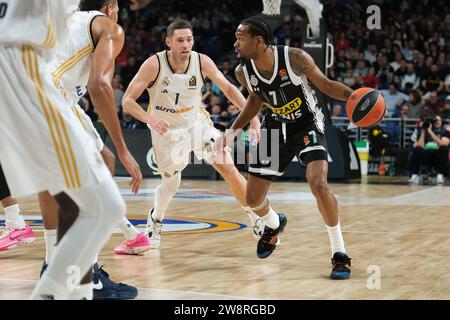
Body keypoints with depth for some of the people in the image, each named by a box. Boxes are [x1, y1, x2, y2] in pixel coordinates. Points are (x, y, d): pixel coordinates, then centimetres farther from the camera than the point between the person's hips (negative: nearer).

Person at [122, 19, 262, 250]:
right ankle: (155, 221, 34)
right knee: (171, 182, 4)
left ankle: (257, 220, 8)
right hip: (167, 130, -2)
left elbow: (228, 88, -4)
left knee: (229, 169, -7)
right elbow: (127, 101, -24)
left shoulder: (202, 62, -19)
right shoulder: (154, 65, -26)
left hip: (197, 124, 2)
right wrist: (150, 119, -41)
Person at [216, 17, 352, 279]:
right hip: (276, 127, 5)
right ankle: (274, 224, 43)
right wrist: (233, 132, 1)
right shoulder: (243, 72, -14)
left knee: (319, 184, -27)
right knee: (253, 198, 5)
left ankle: (340, 254, -10)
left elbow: (326, 85, -12)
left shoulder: (295, 58, -27)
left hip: (308, 123, -4)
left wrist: (354, 95, -30)